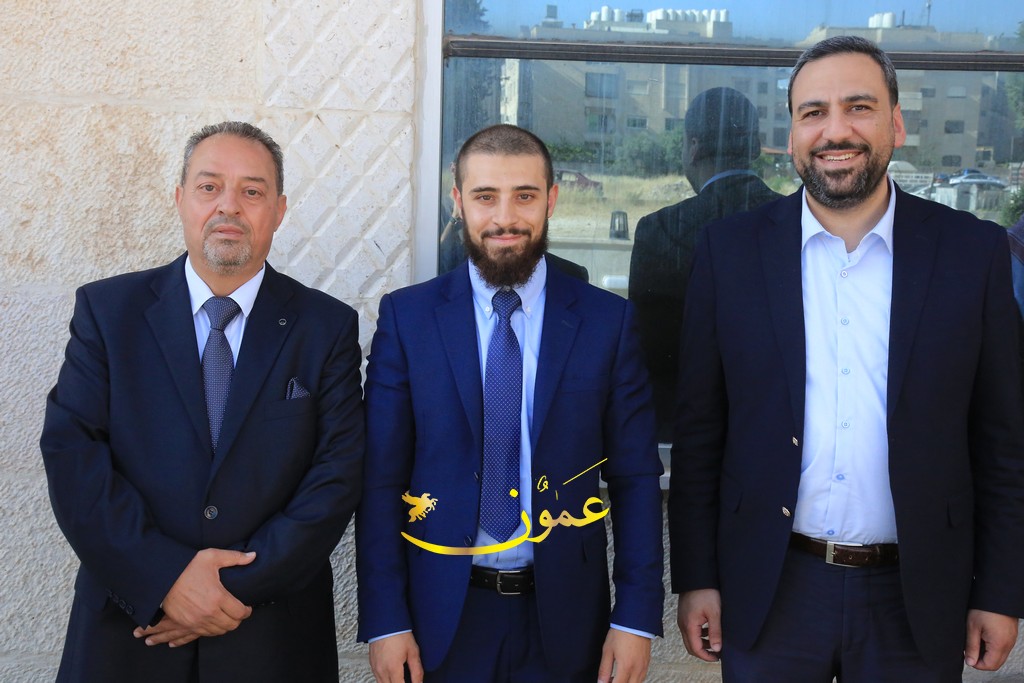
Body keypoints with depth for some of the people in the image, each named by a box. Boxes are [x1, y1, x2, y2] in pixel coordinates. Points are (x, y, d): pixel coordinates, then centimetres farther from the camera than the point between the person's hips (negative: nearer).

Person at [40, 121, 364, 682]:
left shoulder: (328, 326, -1)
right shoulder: (106, 310, 0)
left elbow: (337, 474, -6)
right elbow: (70, 450, -8)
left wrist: (242, 585, -14)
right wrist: (164, 578, -16)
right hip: (128, 623, 0)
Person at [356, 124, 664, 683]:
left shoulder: (607, 321, -2)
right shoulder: (407, 317, -3)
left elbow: (636, 478, -1)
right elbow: (381, 479, -3)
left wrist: (636, 617, -5)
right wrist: (384, 620, -6)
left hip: (564, 620, 1)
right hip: (441, 619, 0)